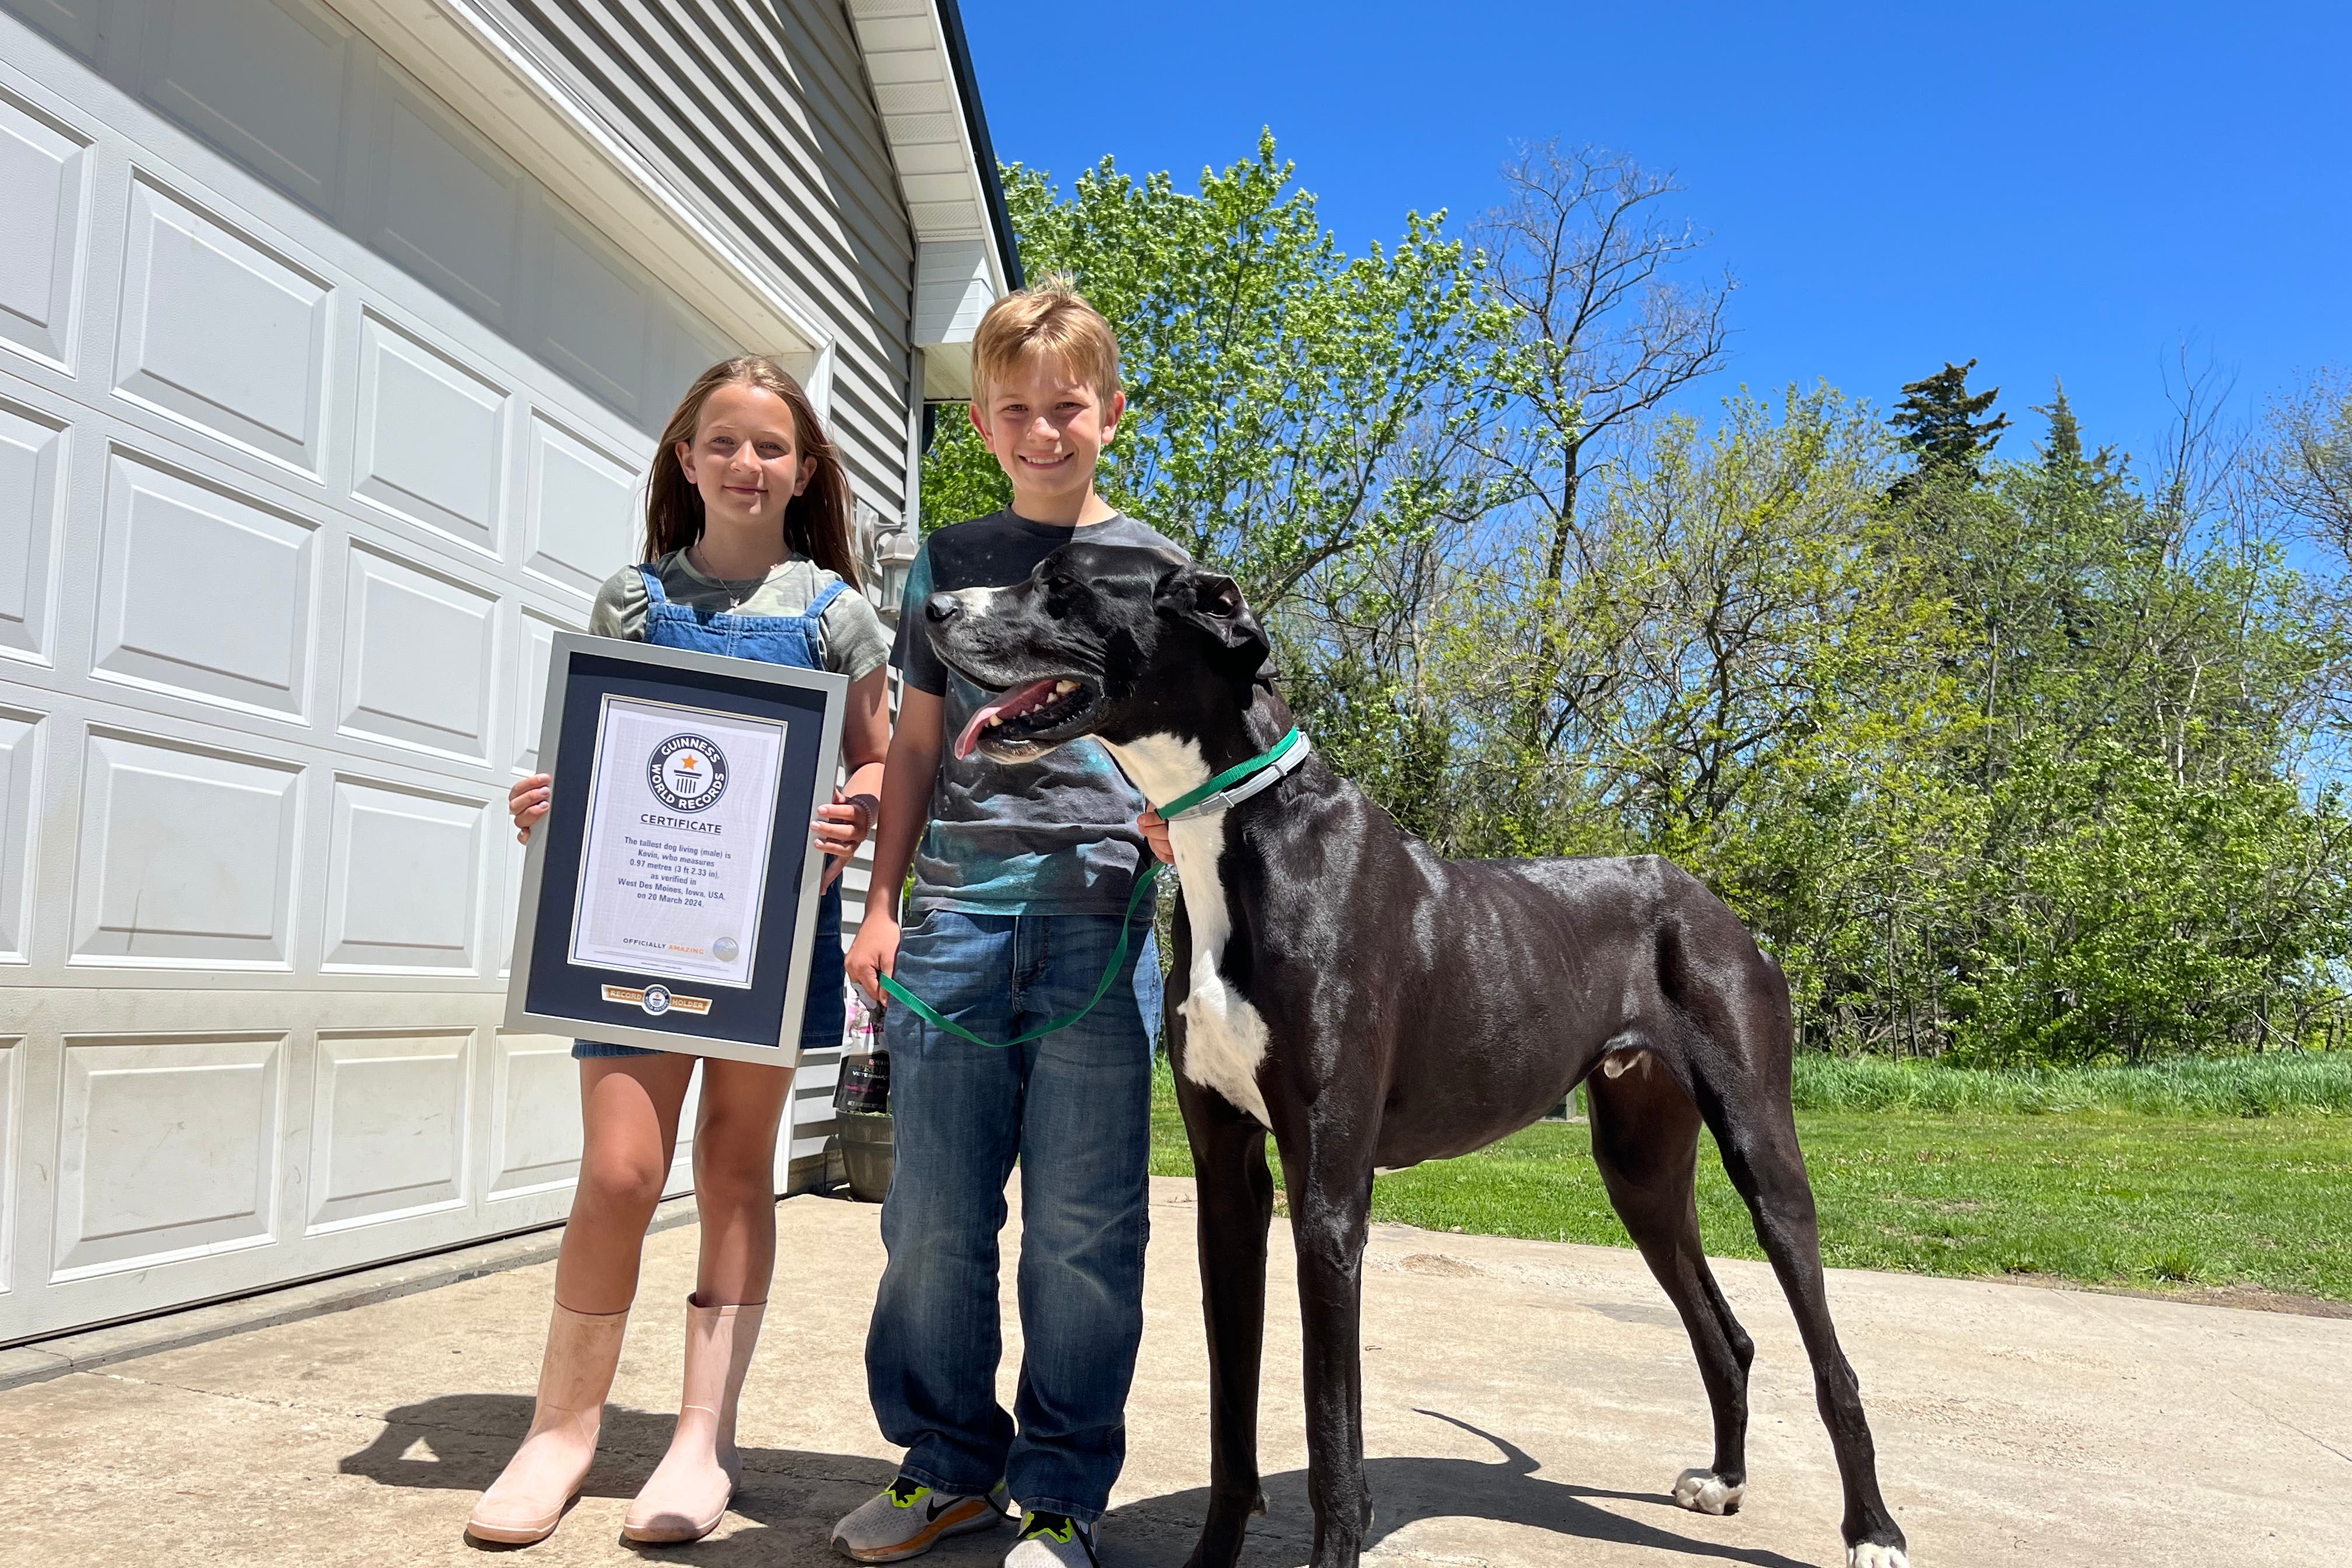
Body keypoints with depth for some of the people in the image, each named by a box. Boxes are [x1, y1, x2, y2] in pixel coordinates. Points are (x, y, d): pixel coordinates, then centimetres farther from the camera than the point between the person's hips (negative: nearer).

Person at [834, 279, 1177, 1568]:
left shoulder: (1151, 565, 10)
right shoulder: (947, 561, 16)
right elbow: (917, 745, 17)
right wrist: (881, 903, 10)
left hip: (1098, 915, -2)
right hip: (956, 909, 2)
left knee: (1081, 1221, 1)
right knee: (934, 1211, 5)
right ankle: (949, 1462, 23)